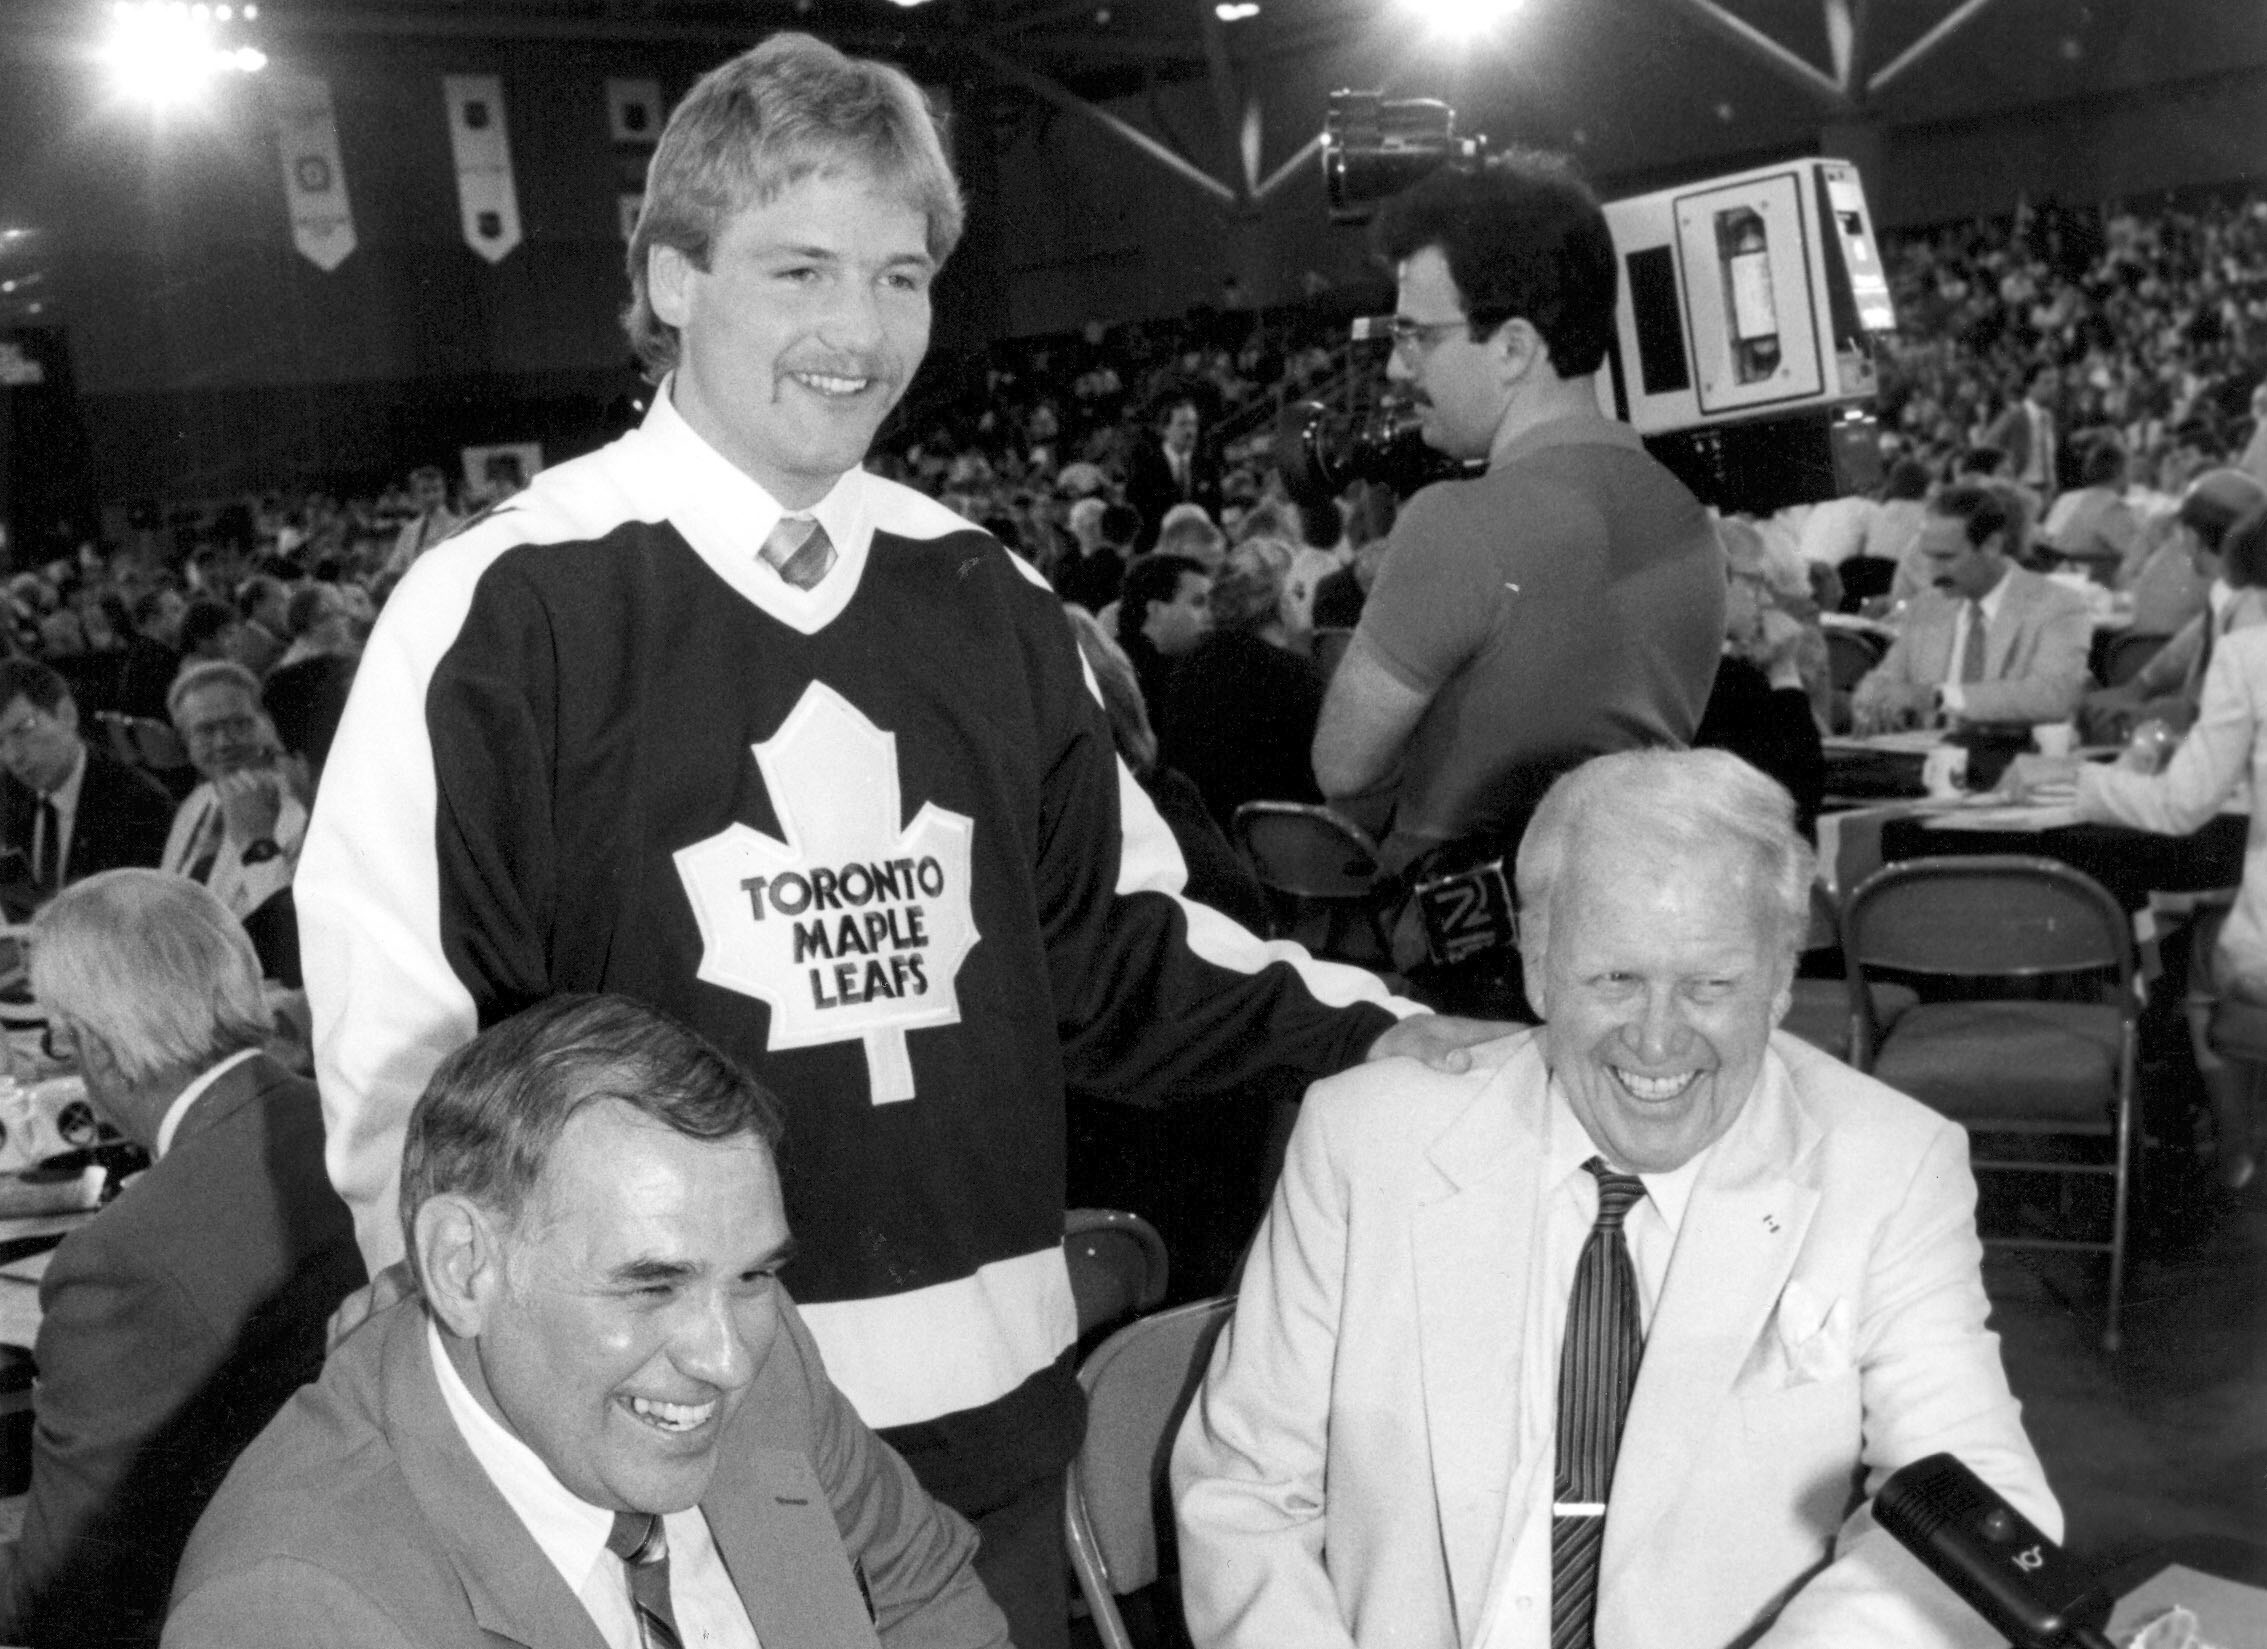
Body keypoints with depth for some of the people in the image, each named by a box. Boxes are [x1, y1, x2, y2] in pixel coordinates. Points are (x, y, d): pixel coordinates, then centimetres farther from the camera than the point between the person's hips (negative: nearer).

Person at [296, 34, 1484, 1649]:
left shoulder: (985, 596, 4)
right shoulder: (507, 610, -10)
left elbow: (1110, 939, 11)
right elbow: (403, 1038, -9)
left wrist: (1361, 1030, -2)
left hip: (993, 1403, 5)